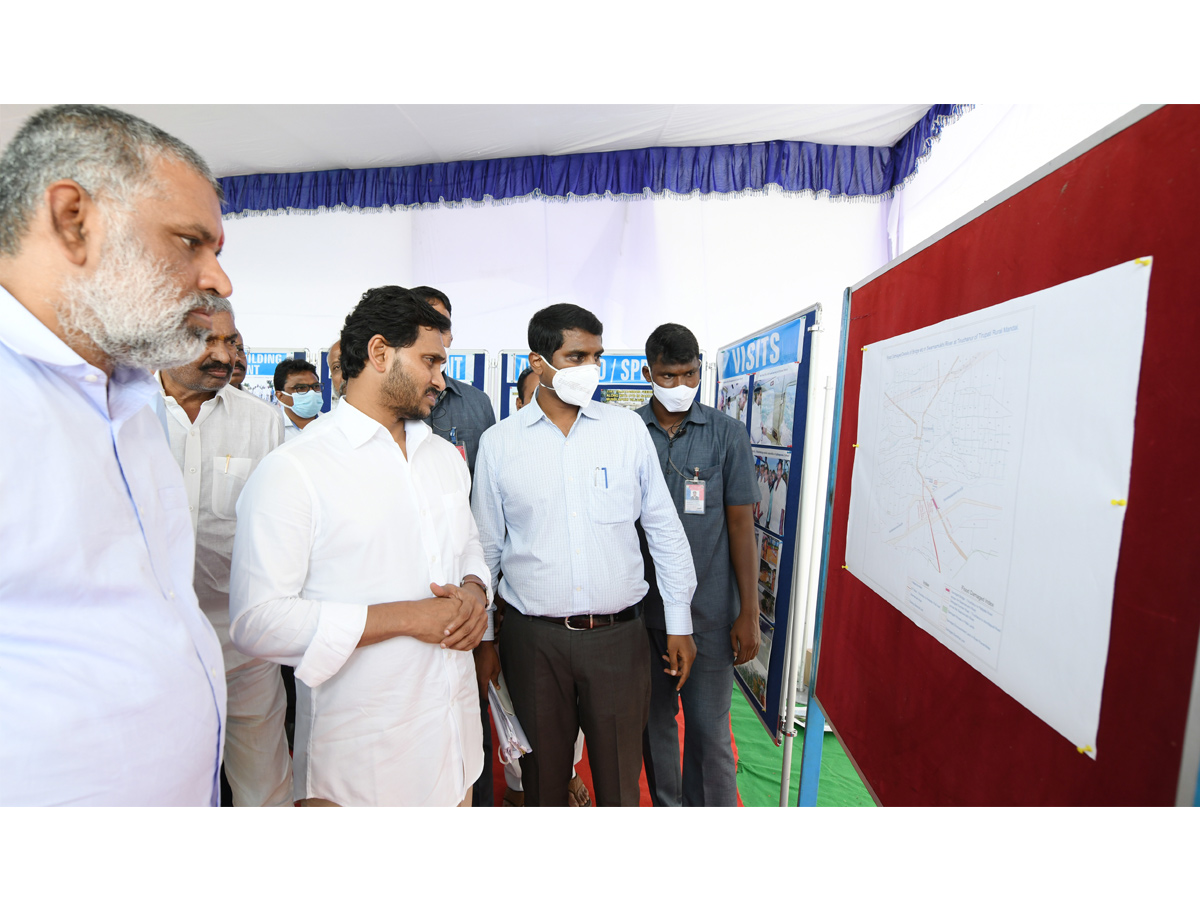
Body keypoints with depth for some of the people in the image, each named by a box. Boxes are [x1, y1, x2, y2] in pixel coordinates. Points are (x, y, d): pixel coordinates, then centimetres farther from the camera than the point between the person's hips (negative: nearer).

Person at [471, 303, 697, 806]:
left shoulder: (628, 429, -1)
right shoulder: (497, 443, -2)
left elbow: (665, 529, 4)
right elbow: (486, 547, 6)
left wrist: (680, 623, 4)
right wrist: (482, 638, 8)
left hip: (619, 635, 1)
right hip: (533, 639, 0)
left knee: (620, 783, 17)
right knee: (543, 780, 19)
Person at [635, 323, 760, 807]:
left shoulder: (727, 433, -4)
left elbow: (740, 524, -3)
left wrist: (749, 613, -4)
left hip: (709, 610, -1)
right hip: (642, 605, 2)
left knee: (709, 731, 8)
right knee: (655, 721, 18)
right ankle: (665, 807, 42)